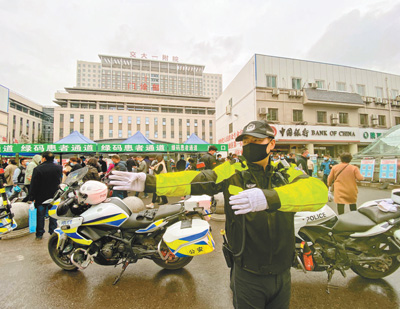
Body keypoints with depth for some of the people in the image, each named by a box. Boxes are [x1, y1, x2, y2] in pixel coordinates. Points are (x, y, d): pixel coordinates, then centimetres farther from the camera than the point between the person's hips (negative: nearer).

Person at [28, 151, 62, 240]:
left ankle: (39, 234, 22)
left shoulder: (37, 169, -12)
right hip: (55, 196, 1)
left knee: (40, 215, 12)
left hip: (41, 197, -1)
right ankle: (53, 233, 18)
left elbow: (33, 185, -8)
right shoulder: (59, 168, -6)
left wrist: (31, 198, -1)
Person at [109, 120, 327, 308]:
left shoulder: (286, 173, -7)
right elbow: (194, 180, -19)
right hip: (247, 274, -2)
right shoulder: (232, 172, -11)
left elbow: (318, 190, -26)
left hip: (282, 273, 3)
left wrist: (270, 197, -44)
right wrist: (149, 182, -27)